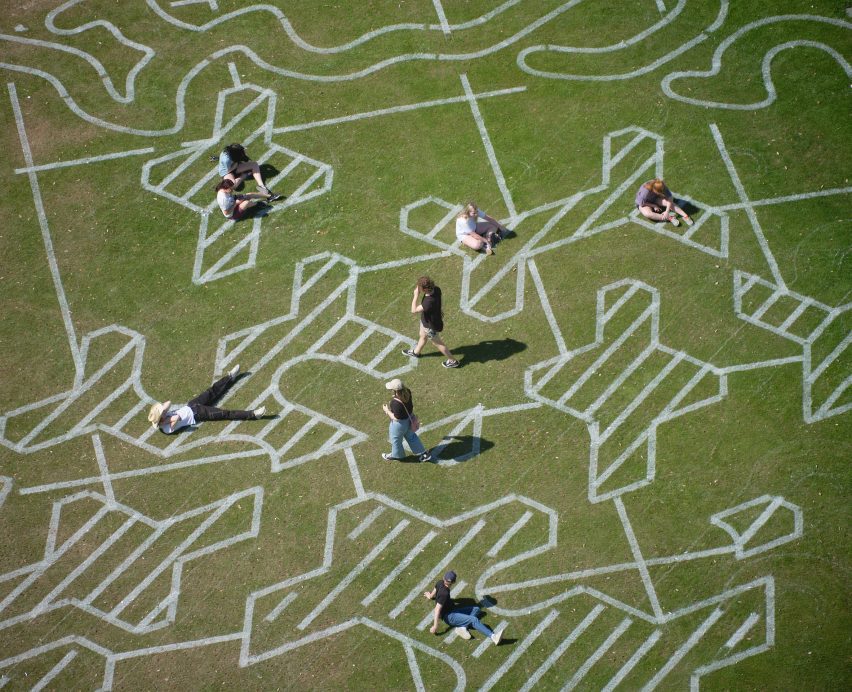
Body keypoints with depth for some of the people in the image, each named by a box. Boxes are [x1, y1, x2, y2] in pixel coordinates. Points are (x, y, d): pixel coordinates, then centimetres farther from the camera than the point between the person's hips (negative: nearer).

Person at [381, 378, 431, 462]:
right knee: (411, 436, 30)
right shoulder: (407, 391, -18)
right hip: (409, 418, 7)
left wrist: (387, 410, -16)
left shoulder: (396, 403, -41)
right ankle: (424, 453, 42)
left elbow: (396, 418, -28)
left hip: (400, 423, -7)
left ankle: (396, 455, 50)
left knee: (396, 439, 23)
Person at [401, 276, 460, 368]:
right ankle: (416, 352, 61)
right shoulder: (436, 289, -22)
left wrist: (416, 295, -36)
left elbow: (414, 310, -38)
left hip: (431, 326, -8)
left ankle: (452, 361, 39)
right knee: (422, 337, 33)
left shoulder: (429, 302, -46)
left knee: (437, 343, 18)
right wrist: (439, 309, 22)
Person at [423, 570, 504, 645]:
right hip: (449, 616, -10)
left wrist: (430, 596, 41)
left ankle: (462, 626, -13)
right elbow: (437, 609, -29)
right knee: (474, 620, -24)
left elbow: (434, 591, 19)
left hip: (452, 609, 10)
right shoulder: (444, 593, -27)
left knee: (476, 609, 8)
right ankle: (493, 636, -38)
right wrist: (435, 626, -29)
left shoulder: (440, 583, -3)